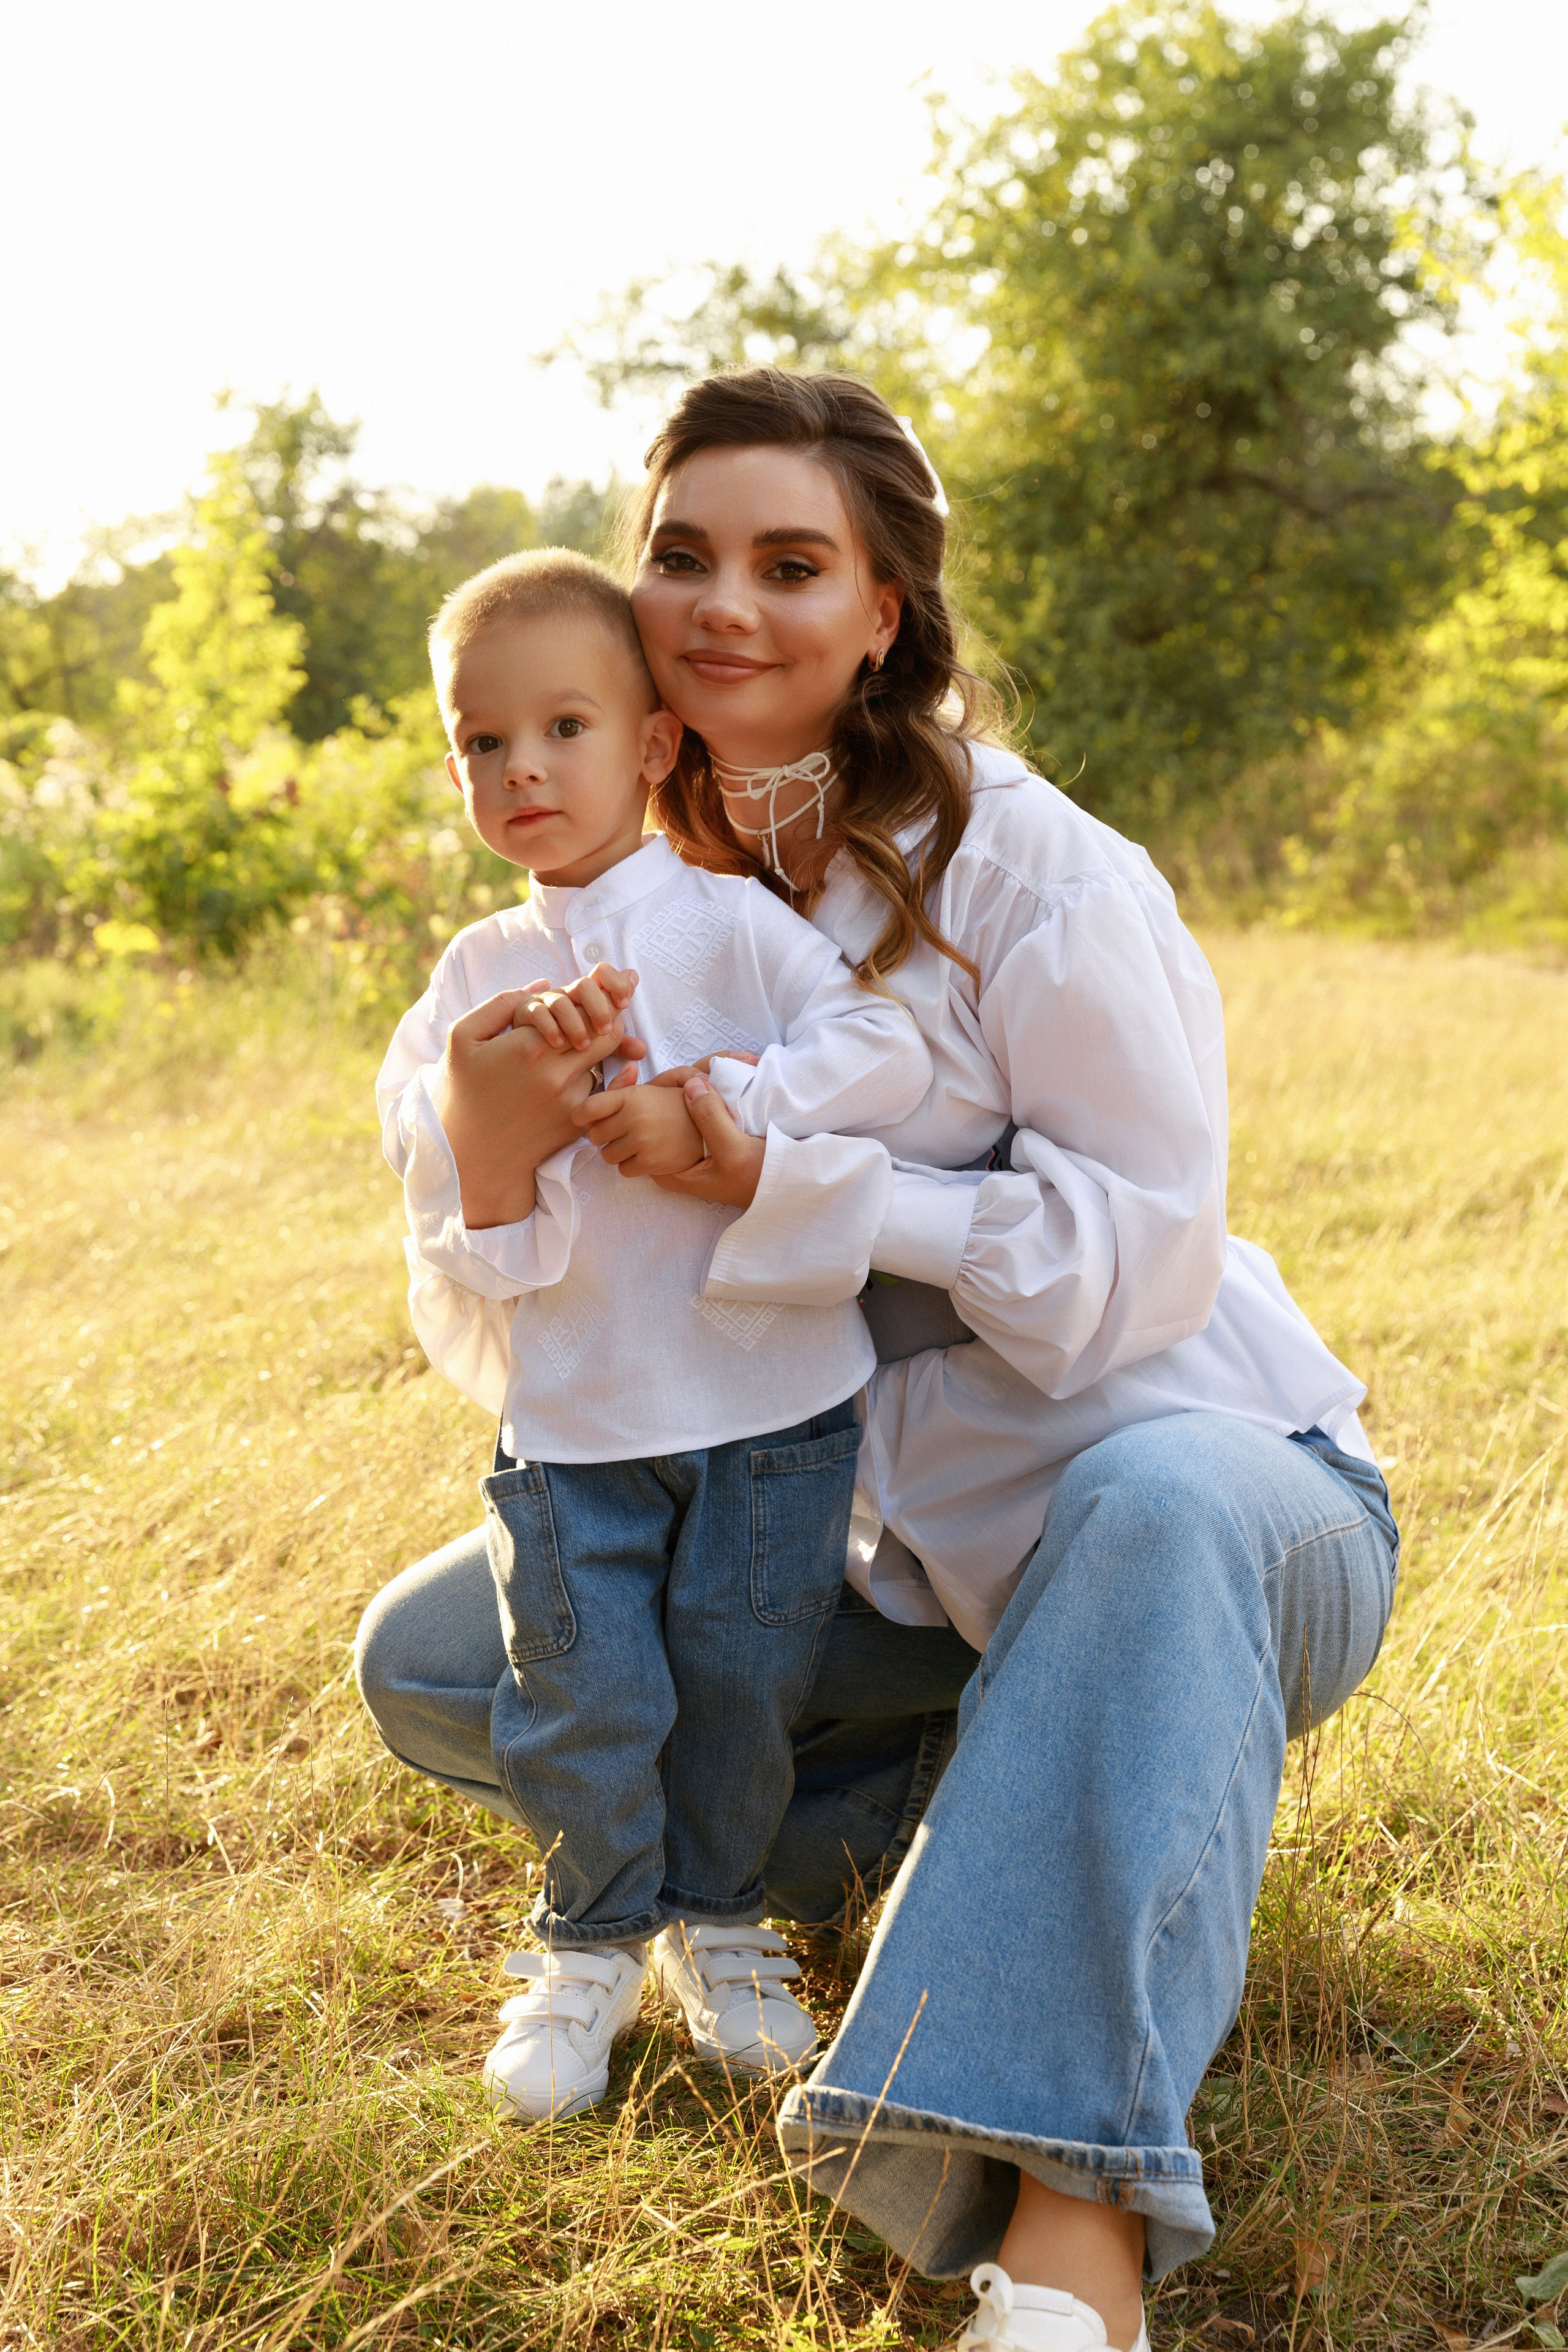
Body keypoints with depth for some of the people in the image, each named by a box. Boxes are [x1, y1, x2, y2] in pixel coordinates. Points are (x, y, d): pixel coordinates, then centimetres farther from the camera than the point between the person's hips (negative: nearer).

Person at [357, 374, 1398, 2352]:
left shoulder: (1027, 869, -16)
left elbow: (1142, 1261, -20)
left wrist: (780, 1185, -28)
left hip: (1208, 1499, -5)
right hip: (903, 1551, 6)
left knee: (1156, 1504, -42)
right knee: (427, 1666, -3)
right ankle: (974, 1820, -3)